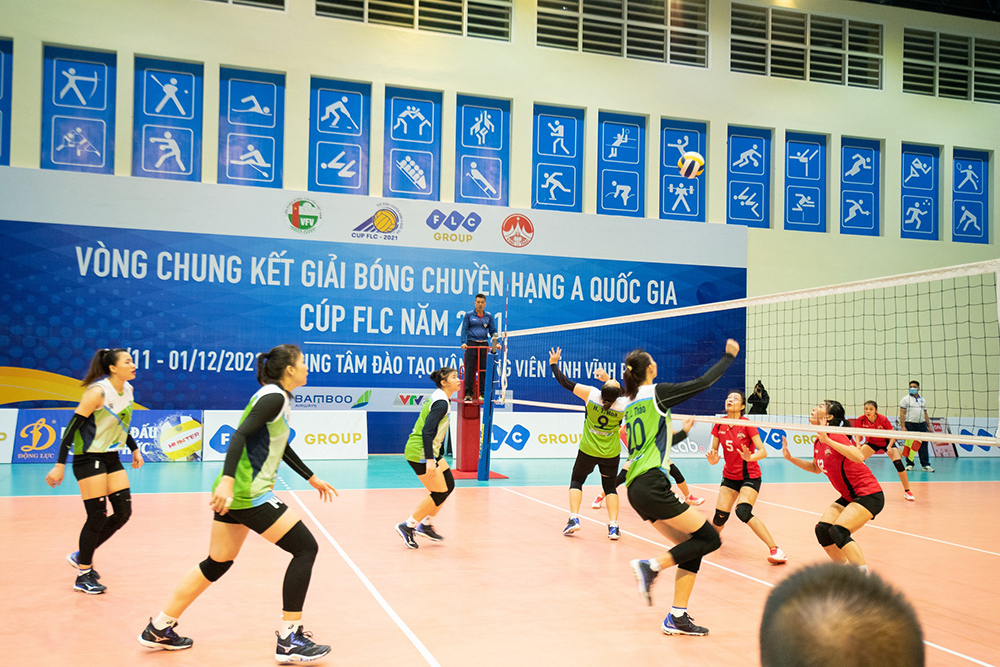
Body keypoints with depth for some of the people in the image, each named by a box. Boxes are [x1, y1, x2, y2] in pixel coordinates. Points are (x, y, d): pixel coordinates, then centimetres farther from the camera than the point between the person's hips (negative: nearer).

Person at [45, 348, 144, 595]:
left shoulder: (127, 390, 4)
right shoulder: (98, 391, -20)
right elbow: (73, 425, -20)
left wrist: (134, 449, 18)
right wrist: (60, 465, -22)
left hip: (111, 458, 8)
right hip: (89, 458, -8)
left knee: (123, 512, 4)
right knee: (97, 516, -6)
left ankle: (81, 555, 23)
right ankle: (83, 576, 10)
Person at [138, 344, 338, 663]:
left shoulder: (276, 397, 16)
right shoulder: (274, 397, -14)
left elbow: (280, 447, 27)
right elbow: (240, 435, -25)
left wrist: (312, 478, 32)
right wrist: (227, 480, -36)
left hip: (235, 493, 10)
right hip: (249, 493, -10)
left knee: (218, 563, 17)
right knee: (305, 547, -6)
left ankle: (159, 629, 26)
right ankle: (288, 640, -2)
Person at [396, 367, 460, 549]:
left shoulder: (439, 398, 11)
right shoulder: (441, 402, -19)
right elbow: (427, 431, -26)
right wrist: (429, 460, -30)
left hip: (430, 451, 10)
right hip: (420, 453, -10)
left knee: (448, 485, 12)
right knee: (439, 493, -6)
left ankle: (426, 525, 19)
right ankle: (407, 526, 3)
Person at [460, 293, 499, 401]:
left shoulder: (489, 316, 11)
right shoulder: (469, 315, 5)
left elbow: (493, 331, 12)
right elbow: (464, 329, 2)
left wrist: (496, 343, -3)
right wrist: (463, 342, -12)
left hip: (484, 345, 2)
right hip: (471, 344, -2)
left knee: (483, 369, 1)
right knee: (469, 369, -7)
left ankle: (482, 393, 6)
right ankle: (468, 393, -4)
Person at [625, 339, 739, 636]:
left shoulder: (630, 405, 17)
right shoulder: (656, 393, -5)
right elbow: (703, 382, -3)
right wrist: (729, 355, 10)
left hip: (636, 487, 9)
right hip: (651, 485, -9)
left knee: (692, 546, 10)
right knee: (709, 538, -4)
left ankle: (677, 618, 7)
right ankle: (652, 566, -12)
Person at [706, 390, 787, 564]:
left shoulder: (747, 425, -15)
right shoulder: (719, 425, -2)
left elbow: (763, 452, -18)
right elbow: (714, 451, 4)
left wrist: (750, 457, -38)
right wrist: (712, 459, -19)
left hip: (750, 476, -4)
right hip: (730, 476, 4)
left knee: (743, 511, -26)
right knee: (720, 515, -6)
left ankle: (776, 550, -20)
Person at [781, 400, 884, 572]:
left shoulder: (835, 436, -20)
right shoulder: (818, 442, 6)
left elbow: (859, 457, -37)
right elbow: (816, 468, 24)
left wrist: (828, 440, -39)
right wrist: (790, 458, 12)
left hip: (869, 495, -9)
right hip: (849, 497, 9)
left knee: (838, 531, -24)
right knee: (822, 530, -2)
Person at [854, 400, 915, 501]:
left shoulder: (883, 419, -28)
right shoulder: (861, 420, -23)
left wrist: (889, 446, -34)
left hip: (886, 442, -2)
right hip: (871, 442, 2)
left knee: (898, 462, -19)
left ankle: (907, 491, -6)